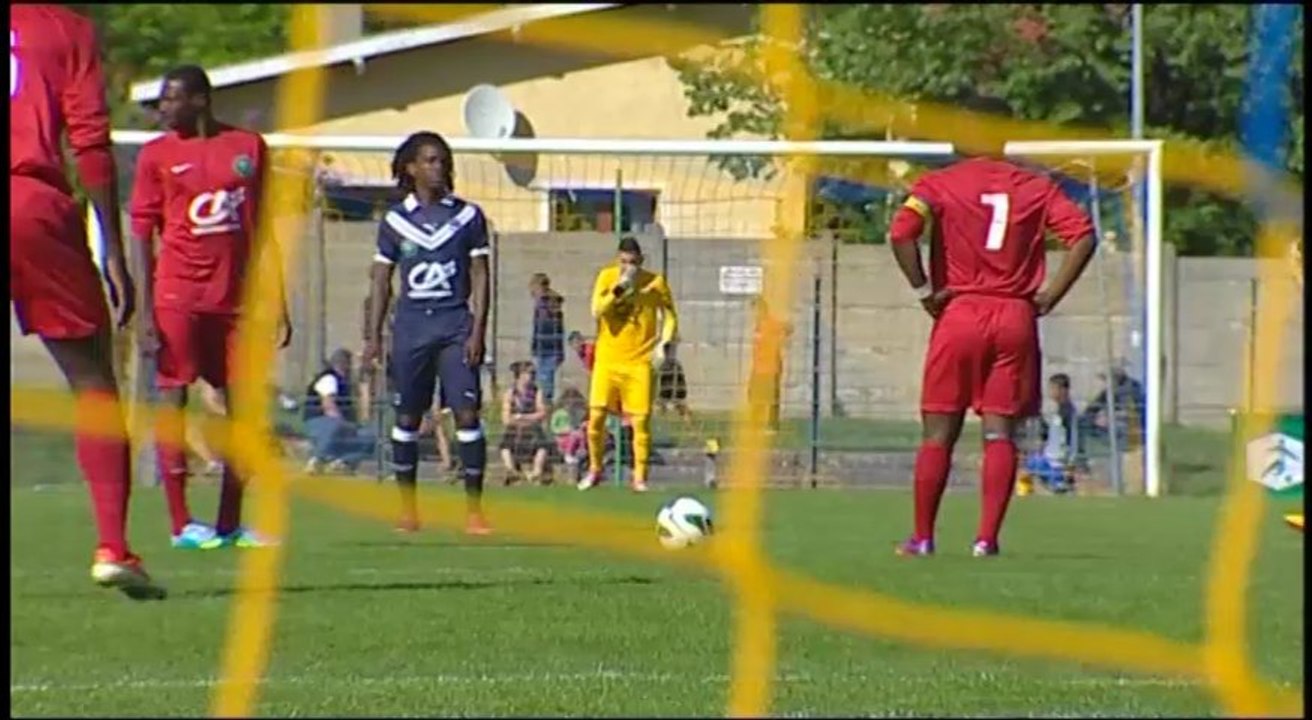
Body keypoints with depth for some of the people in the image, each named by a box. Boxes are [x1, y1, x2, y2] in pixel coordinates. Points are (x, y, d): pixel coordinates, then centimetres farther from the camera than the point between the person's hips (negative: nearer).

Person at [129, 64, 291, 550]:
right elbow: (142, 235, 0)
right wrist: (145, 311, -8)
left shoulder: (249, 147, 9)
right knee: (172, 399, -4)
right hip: (178, 296, -3)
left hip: (237, 297, 3)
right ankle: (181, 523, 0)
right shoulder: (157, 155, 2)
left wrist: (278, 302, 9)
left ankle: (229, 524, 9)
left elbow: (263, 228, 13)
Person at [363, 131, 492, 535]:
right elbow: (382, 282, 12)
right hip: (410, 326, 1)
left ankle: (474, 509, -9)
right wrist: (373, 336, 6)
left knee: (467, 413, -10)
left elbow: (480, 278, 4)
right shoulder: (395, 221, 8)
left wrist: (477, 332, -4)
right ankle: (407, 508, 12)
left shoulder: (468, 217, 5)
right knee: (407, 417, 4)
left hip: (455, 325, -1)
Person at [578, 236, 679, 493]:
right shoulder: (606, 277, 1)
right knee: (596, 414, -4)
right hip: (608, 358, 1)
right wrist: (619, 287, -19)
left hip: (640, 361, -1)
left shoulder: (655, 282, 0)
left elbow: (670, 316, 8)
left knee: (641, 419, -5)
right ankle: (594, 469, 15)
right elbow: (597, 310, -11)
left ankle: (639, 477, 3)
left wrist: (665, 342, -7)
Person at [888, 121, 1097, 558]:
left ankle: (922, 538, 7)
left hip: (960, 313, -1)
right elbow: (1083, 236, -1)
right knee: (1000, 433, 2)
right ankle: (987, 538, -5)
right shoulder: (1035, 188, 8)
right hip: (1016, 317, 1)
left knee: (939, 434, 5)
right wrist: (1051, 295, 0)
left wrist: (924, 292, -7)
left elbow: (901, 233, -15)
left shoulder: (940, 185, 1)